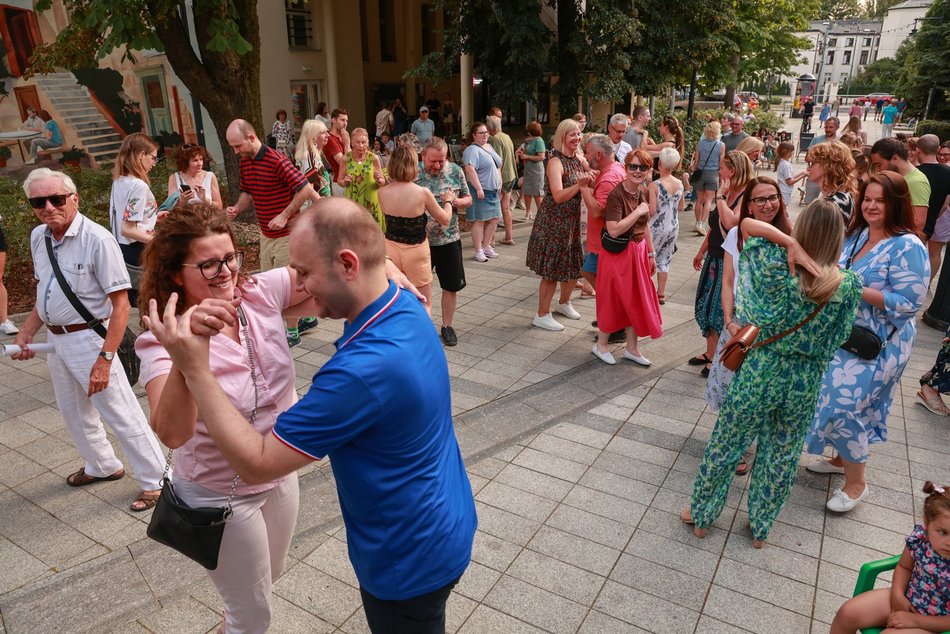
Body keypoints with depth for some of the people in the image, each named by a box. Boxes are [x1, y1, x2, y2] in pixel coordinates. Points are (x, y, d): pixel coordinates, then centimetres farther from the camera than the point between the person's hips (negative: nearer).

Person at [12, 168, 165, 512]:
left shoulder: (96, 239, -22)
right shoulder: (38, 237, 3)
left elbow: (121, 304, -23)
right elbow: (45, 292, 17)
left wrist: (105, 358, -26)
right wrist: (25, 334, 8)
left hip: (88, 338, -8)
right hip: (56, 339, 9)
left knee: (122, 414, 0)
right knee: (74, 412, 23)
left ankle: (155, 480, 15)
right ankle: (102, 466, 45)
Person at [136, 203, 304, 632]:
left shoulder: (261, 293, -15)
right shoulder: (162, 341, -24)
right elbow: (172, 434, -40)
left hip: (281, 476, 5)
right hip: (221, 497, -5)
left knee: (269, 578, 31)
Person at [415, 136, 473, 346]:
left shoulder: (455, 171, -2)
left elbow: (468, 199, 6)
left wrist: (455, 201, -15)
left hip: (449, 240, 2)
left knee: (451, 286, 9)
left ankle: (447, 326, 27)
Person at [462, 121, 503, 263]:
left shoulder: (490, 146, 16)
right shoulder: (472, 150, -12)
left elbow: (497, 166, 23)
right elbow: (470, 169, -24)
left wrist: (499, 184, 17)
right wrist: (479, 188, -27)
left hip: (493, 191, 9)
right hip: (480, 191, -9)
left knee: (494, 219, 11)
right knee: (479, 221, -5)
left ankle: (486, 247, 24)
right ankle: (478, 252, 1)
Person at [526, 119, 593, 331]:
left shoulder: (579, 160, 7)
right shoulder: (556, 162, -16)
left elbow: (589, 185, 15)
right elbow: (558, 196, -26)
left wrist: (590, 181, -6)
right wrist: (579, 185, -38)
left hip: (572, 221, 8)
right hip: (553, 222, -8)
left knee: (574, 265, 17)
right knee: (552, 270, -2)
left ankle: (564, 303, 40)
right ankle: (542, 315, 10)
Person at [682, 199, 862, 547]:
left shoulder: (777, 267, -19)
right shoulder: (848, 285, -11)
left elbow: (747, 224, -9)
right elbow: (838, 337, 2)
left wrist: (789, 243, -18)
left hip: (758, 373, -2)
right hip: (805, 383, 2)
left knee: (725, 445, 16)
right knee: (783, 456, 21)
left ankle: (701, 515, 34)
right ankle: (760, 528, 39)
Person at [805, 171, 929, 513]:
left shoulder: (907, 247, -18)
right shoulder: (856, 235, 4)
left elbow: (909, 302, -22)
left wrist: (856, 291, -26)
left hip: (876, 345, -7)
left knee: (842, 406, -7)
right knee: (836, 401, 18)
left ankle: (856, 482, 14)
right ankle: (842, 458, 41)